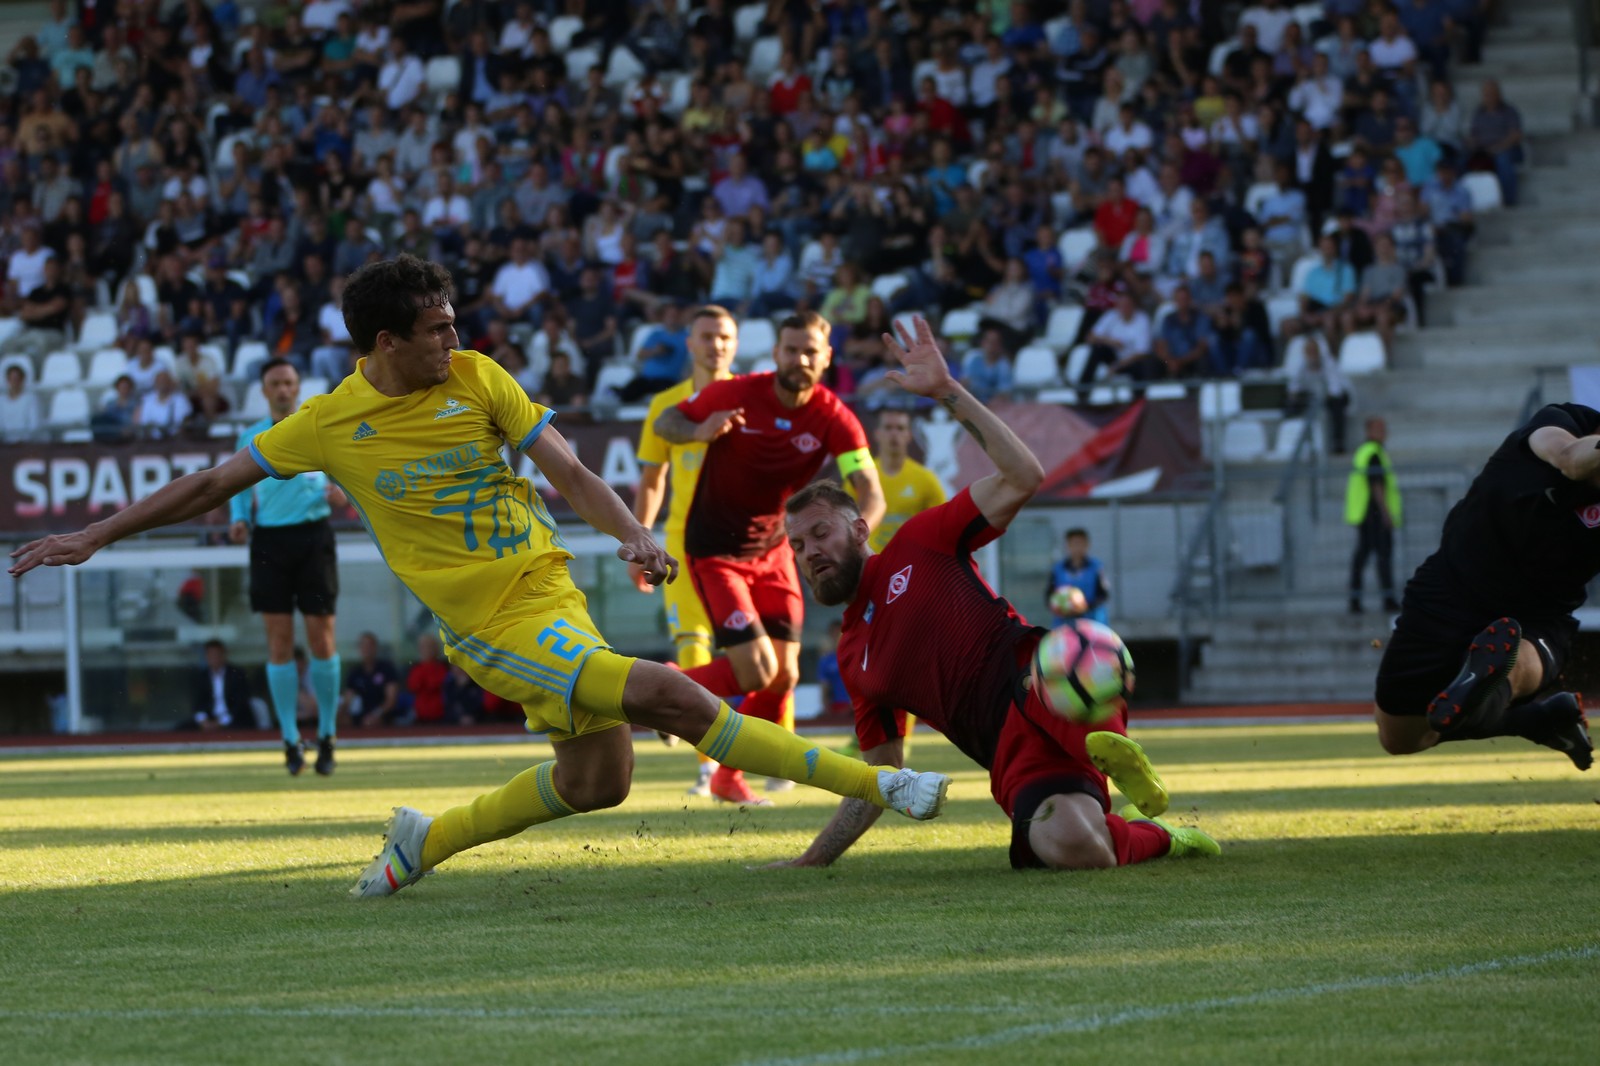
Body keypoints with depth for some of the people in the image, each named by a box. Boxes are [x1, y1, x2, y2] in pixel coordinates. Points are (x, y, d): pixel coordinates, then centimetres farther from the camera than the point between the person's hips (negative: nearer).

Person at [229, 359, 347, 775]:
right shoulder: (251, 437, 10)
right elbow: (240, 487, 18)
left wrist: (340, 494, -14)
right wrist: (239, 519, -2)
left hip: (313, 536, -1)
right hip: (269, 541, 1)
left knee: (321, 638, -4)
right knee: (279, 640, -3)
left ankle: (327, 736, 9)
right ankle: (291, 741, 1)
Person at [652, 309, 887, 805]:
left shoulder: (834, 419, -11)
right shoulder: (735, 394, -16)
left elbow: (871, 494, -19)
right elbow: (666, 422, -4)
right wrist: (701, 431, -28)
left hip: (772, 549, 5)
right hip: (715, 552, -5)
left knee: (785, 675, 3)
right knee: (758, 670, -16)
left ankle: (728, 777, 23)